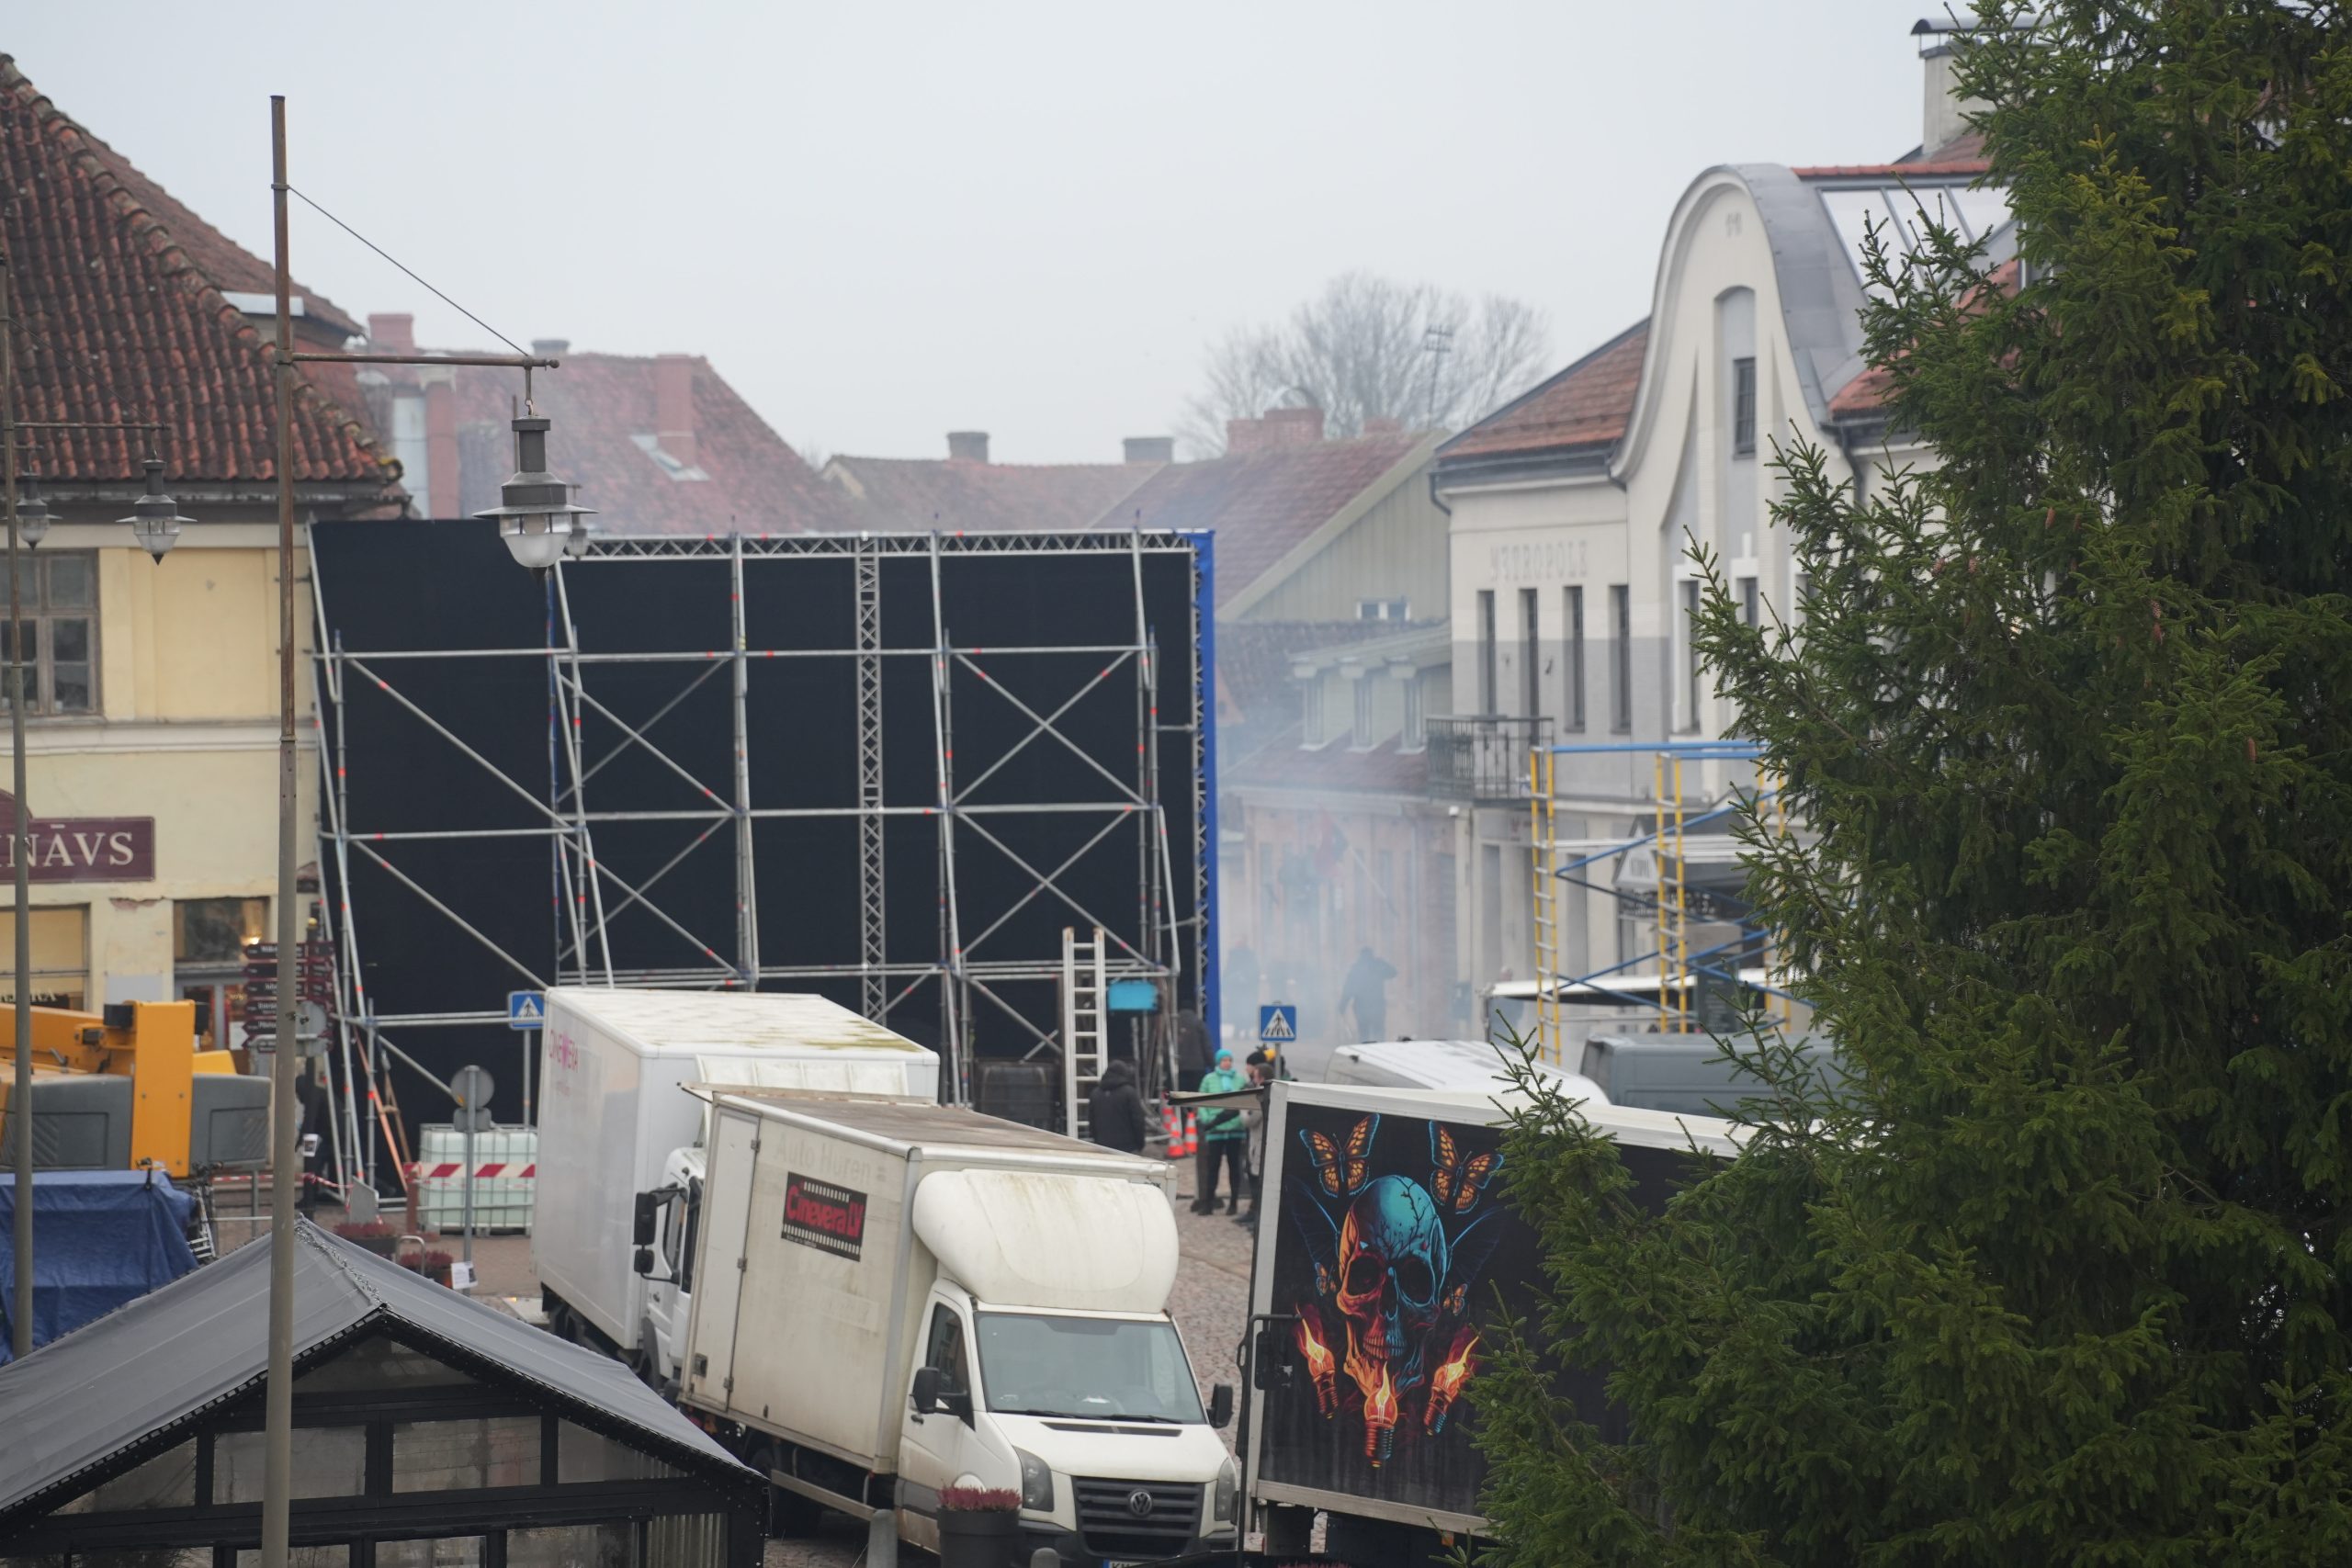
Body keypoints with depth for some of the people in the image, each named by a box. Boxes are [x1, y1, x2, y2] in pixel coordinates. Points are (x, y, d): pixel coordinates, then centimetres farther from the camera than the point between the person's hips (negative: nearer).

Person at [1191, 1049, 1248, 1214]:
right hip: (1215, 1130, -1)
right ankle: (1208, 1202, 7)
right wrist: (1206, 1120, -12)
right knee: (1212, 1166, 0)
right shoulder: (1209, 1080, 4)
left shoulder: (1240, 1080, 5)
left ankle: (1234, 1202, 13)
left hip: (1235, 1129, 1)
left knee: (1234, 1166, 6)